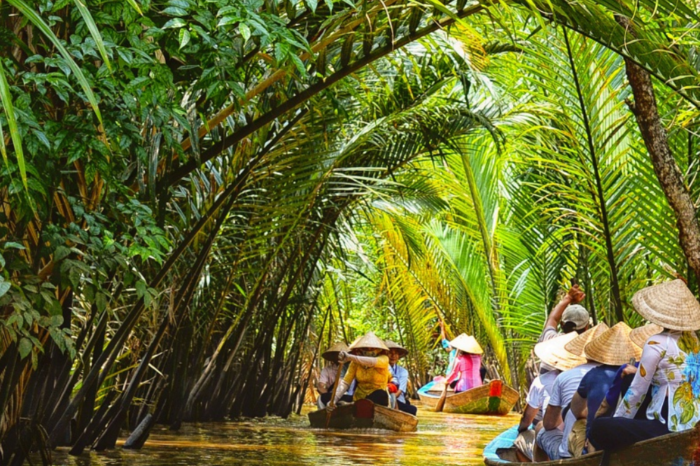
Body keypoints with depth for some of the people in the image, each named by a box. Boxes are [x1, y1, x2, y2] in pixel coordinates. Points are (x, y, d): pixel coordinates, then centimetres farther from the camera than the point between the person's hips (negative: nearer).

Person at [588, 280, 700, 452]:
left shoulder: (656, 343, -12)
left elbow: (637, 392, -6)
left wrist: (616, 419, 7)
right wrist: (638, 371, 31)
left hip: (671, 426, -9)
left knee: (599, 427, -5)